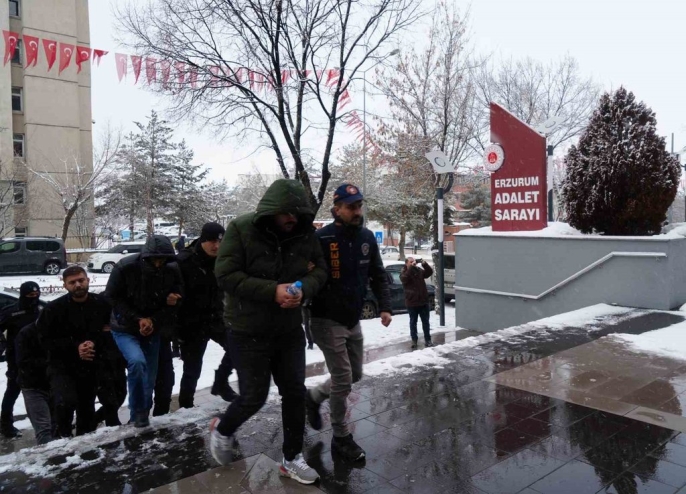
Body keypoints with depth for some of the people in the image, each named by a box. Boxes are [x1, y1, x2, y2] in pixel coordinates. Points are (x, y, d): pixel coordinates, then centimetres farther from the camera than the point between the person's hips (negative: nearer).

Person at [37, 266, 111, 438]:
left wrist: (95, 343, -16)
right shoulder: (54, 308, -15)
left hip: (90, 365, 3)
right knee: (66, 402, -25)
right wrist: (74, 347, -21)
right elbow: (46, 340, -10)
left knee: (87, 409, 16)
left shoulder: (101, 303, -9)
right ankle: (63, 437, 3)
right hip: (62, 365, -3)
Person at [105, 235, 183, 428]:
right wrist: (138, 319, -19)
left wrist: (153, 321, -17)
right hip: (125, 328, -3)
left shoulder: (173, 270, -14)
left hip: (153, 330, 3)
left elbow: (176, 301, -5)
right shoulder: (125, 267, -20)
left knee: (150, 377, 7)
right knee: (137, 361, -26)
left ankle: (143, 415, 29)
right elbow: (112, 297, -11)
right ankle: (138, 414, -7)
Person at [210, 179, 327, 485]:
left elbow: (319, 270, 3)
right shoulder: (241, 229, -16)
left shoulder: (305, 233, -4)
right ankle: (222, 429, 37)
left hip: (290, 330, 5)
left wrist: (303, 289, -21)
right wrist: (272, 291, -28)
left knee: (295, 392, 9)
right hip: (248, 331, -4)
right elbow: (226, 275, -20)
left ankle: (292, 459, 28)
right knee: (254, 397, 3)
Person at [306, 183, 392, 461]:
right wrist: (308, 316, -22)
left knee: (354, 375, 18)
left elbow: (378, 275, 8)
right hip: (328, 321, -7)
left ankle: (313, 397, 42)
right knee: (343, 379, -2)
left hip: (353, 320, 7)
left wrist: (385, 307, -2)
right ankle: (341, 438, 19)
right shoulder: (322, 239, -19)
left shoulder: (367, 237, 2)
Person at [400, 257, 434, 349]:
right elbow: (404, 278, -25)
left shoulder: (419, 270, 9)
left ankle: (427, 339, 16)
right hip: (412, 302, -3)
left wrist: (425, 264, -14)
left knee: (425, 321, 8)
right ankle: (414, 340, 15)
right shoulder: (404, 272, -4)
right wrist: (411, 267, -31)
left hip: (423, 301, 3)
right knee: (413, 322, 7)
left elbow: (429, 273, 3)